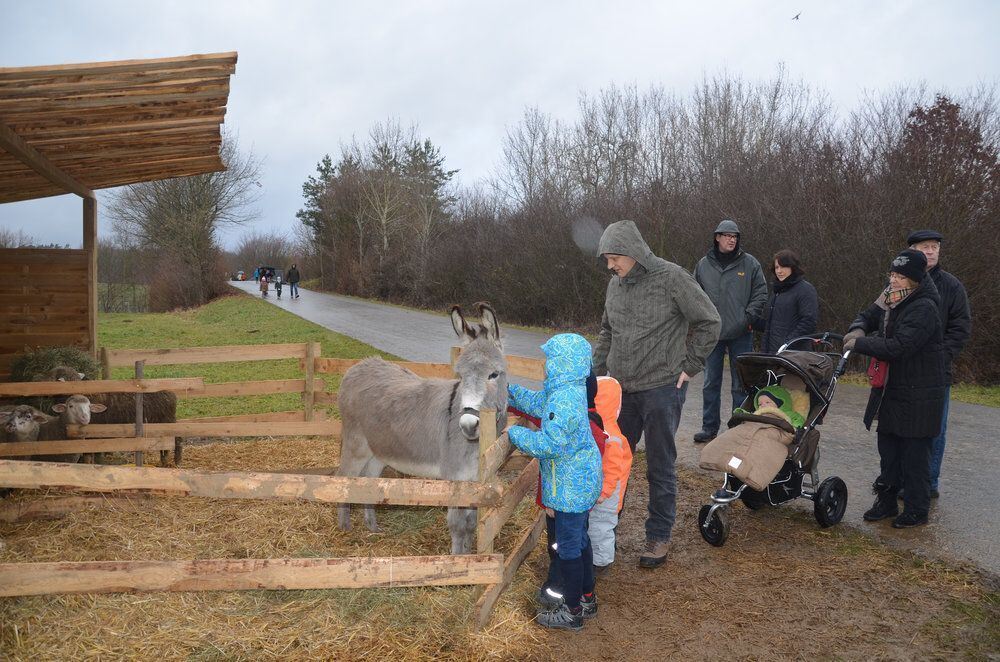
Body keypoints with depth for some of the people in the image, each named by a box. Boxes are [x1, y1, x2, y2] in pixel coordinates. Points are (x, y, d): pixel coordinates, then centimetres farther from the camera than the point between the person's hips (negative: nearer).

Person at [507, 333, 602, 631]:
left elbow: (550, 444, -30)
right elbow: (538, 404, 20)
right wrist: (509, 390, 18)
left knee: (569, 547, 4)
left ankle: (573, 612, 18)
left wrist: (515, 434, -18)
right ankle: (587, 598, 37)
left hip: (570, 487, -10)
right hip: (583, 481, 10)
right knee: (579, 539, 22)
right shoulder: (571, 390, 3)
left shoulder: (564, 399, -28)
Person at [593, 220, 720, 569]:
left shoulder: (671, 278, -12)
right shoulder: (615, 285, 6)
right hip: (621, 389, 6)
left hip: (661, 389, -5)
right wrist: (596, 371, 11)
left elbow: (709, 322, -7)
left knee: (660, 467, 6)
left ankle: (659, 536, 21)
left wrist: (689, 366, -8)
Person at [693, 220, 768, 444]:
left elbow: (761, 293, 2)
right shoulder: (703, 265, 5)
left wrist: (749, 316, -9)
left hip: (741, 333, -2)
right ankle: (709, 427, 18)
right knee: (711, 383, 8)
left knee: (741, 384, 6)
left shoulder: (749, 263, 0)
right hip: (712, 333, 2)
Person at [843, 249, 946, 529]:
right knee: (888, 448, 15)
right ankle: (887, 500, 27)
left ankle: (917, 510, 15)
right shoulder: (890, 299, 4)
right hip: (891, 390, 8)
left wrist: (859, 344, -20)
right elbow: (867, 316, 18)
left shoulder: (924, 309, -20)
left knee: (914, 452, 2)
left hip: (918, 396, -8)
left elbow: (898, 347, -28)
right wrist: (858, 329, -5)